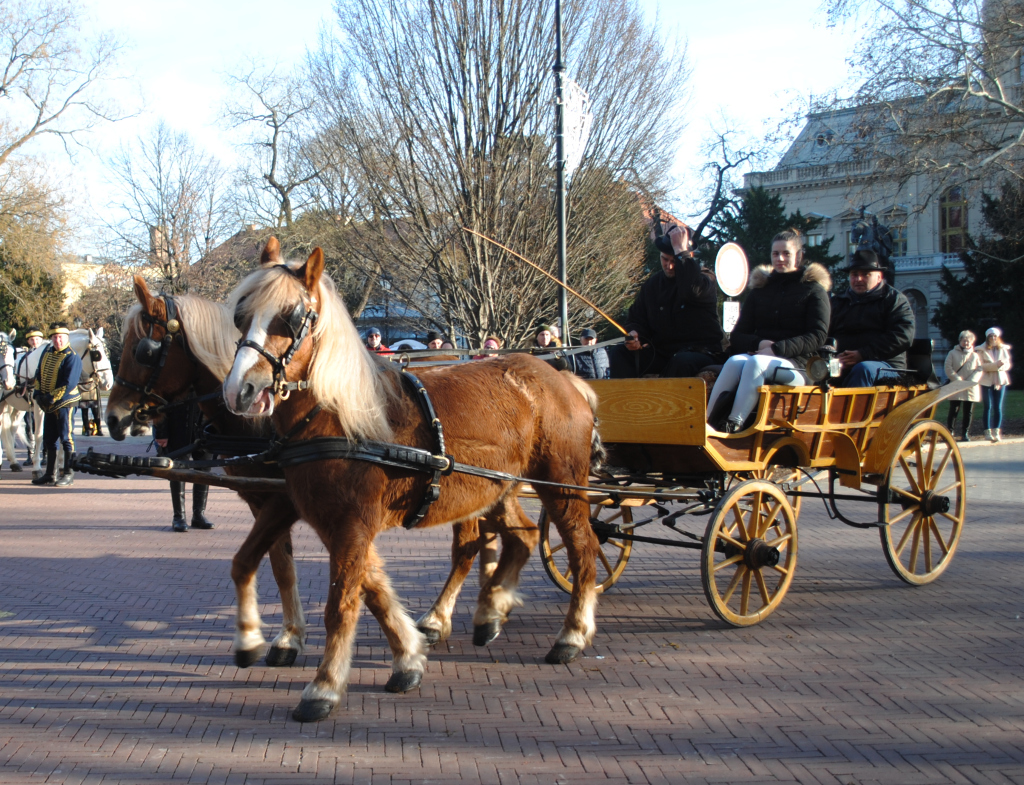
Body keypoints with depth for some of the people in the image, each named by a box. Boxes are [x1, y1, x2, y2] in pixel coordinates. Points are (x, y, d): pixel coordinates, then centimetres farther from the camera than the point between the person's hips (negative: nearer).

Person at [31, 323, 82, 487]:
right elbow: (39, 374, 14)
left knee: (66, 438, -4)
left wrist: (52, 398, -20)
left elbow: (69, 384, -20)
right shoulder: (47, 352, 10)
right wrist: (38, 392, 0)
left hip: (64, 403, -8)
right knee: (49, 439, 13)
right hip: (49, 404, 8)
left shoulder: (72, 358, -13)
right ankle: (49, 474, 23)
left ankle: (68, 474, 2)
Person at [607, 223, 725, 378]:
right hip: (661, 352, 6)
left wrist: (680, 250, -23)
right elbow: (636, 319, 17)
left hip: (702, 353, -5)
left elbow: (692, 290, -31)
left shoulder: (705, 279, -5)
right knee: (618, 353, -13)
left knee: (681, 362, -39)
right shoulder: (652, 284, 13)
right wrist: (634, 334, -8)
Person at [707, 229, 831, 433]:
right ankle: (706, 425, -47)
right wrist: (758, 343, -9)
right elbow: (738, 336, 15)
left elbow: (817, 337, -3)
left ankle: (733, 428, -49)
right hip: (758, 354, 3)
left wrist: (777, 349, -16)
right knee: (735, 361, -32)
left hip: (795, 365, -3)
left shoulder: (814, 290, 11)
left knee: (756, 362, -36)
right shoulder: (759, 289, 22)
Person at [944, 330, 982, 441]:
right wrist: (958, 380, -12)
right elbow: (948, 368, -2)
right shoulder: (953, 353, 6)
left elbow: (979, 370, 2)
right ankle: (949, 432, 2)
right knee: (954, 411, -4)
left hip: (971, 389, 2)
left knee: (968, 412, 4)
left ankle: (965, 434, 10)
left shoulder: (975, 355, 10)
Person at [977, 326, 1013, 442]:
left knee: (998, 407, -1)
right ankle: (988, 432, 1)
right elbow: (982, 365, -9)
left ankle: (996, 432, 3)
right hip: (987, 381, -2)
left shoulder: (1003, 349, 9)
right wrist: (996, 365, -22)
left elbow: (1008, 364, 3)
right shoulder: (982, 350, 0)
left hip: (1000, 380, 2)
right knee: (988, 407, -3)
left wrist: (1001, 366, -18)